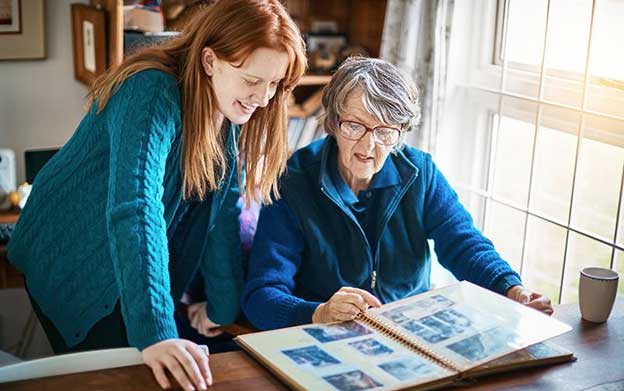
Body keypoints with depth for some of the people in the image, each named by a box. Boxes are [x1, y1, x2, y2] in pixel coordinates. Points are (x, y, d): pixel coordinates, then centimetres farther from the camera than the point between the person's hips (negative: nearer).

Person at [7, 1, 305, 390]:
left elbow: (222, 214, -5)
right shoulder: (153, 94, -31)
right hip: (74, 267, -6)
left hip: (146, 273, 6)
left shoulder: (231, 112, -7)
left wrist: (225, 309, -8)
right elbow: (135, 207, -43)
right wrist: (155, 333, -51)